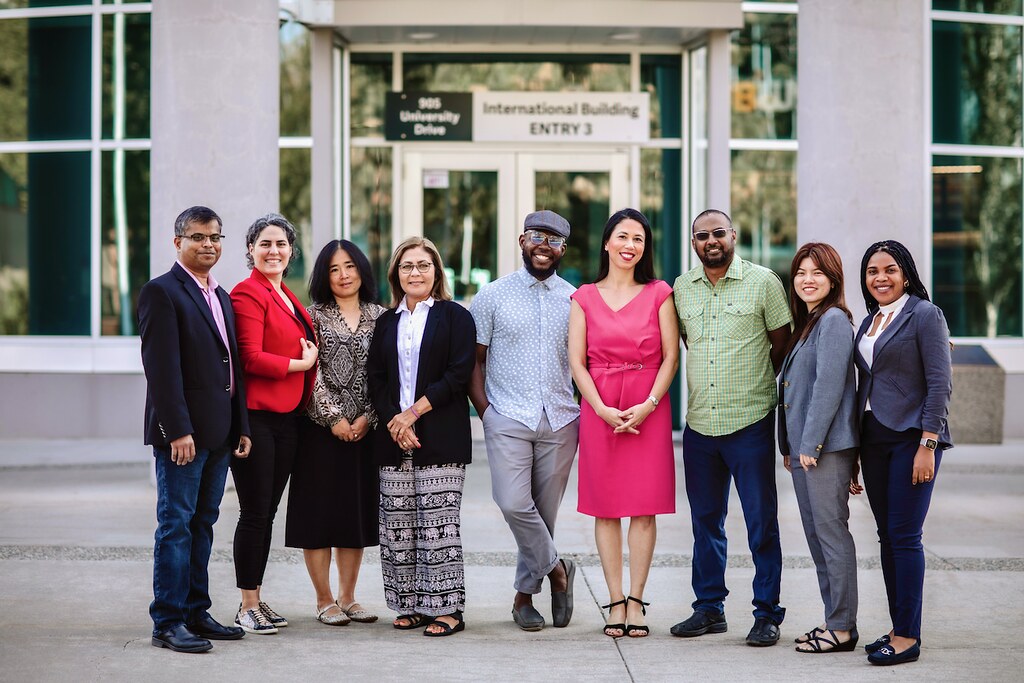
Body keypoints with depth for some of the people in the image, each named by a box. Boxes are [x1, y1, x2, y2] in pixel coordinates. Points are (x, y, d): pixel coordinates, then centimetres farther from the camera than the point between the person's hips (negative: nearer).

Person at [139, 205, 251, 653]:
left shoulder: (221, 296, 17)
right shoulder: (162, 292, -9)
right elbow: (162, 367, -16)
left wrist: (242, 426, 13)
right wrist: (178, 430, -21)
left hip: (219, 432, 8)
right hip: (182, 432, -8)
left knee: (203, 524, 12)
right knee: (176, 525, -4)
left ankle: (196, 612, 19)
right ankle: (168, 622, 0)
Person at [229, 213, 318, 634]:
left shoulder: (288, 298, 17)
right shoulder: (248, 293, -9)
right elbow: (252, 358, -17)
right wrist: (303, 363, -8)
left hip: (287, 417, 8)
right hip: (256, 415, -8)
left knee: (268, 512, 12)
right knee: (255, 513, -4)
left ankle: (257, 600, 20)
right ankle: (247, 608, 4)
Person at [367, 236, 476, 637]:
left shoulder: (455, 317, 3)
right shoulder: (386, 323, 16)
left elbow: (458, 375, -7)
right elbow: (376, 379, 10)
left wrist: (413, 413, -11)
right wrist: (393, 422, -6)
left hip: (440, 438, -4)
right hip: (393, 437, 5)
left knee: (438, 522, -7)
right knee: (398, 524, 3)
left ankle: (447, 608, -3)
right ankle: (412, 605, 11)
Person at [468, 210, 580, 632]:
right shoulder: (493, 296, 5)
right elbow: (474, 359, 6)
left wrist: (588, 414, 4)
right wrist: (484, 410, -4)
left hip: (560, 422, 2)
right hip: (508, 419, -2)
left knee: (545, 511, 5)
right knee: (514, 504, -17)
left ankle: (525, 594, 18)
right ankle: (555, 568, 6)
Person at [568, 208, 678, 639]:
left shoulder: (659, 294, 6)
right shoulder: (585, 298, 7)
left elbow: (671, 356, 1)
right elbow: (576, 362, 3)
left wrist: (648, 405, -11)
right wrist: (602, 409, -10)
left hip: (649, 411, -1)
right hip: (598, 409, 1)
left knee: (644, 506, -2)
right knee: (606, 508, 1)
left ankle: (636, 600, 4)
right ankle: (616, 602, 6)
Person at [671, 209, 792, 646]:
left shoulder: (763, 282, -3)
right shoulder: (681, 288, 9)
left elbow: (782, 345, 3)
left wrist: (752, 381, 8)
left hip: (750, 422, -4)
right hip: (698, 424, 4)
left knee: (761, 523, -1)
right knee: (705, 521, 11)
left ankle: (767, 614, 7)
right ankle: (709, 608, 22)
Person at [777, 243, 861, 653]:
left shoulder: (834, 320, -10)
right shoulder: (806, 323, 19)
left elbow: (829, 385, -17)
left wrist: (811, 443, -19)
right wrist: (789, 446, 18)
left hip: (828, 447, -10)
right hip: (803, 447, 10)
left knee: (832, 533, -7)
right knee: (816, 536, 12)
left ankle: (842, 629, -3)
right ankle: (834, 621, 18)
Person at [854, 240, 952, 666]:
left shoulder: (925, 315, -7)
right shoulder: (869, 321, 15)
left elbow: (940, 384, -12)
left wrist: (927, 445, -18)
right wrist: (856, 447, 14)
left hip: (910, 437, -7)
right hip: (873, 439, 7)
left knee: (904, 536, -9)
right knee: (887, 536, 9)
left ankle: (908, 637, -5)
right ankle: (897, 628, 15)